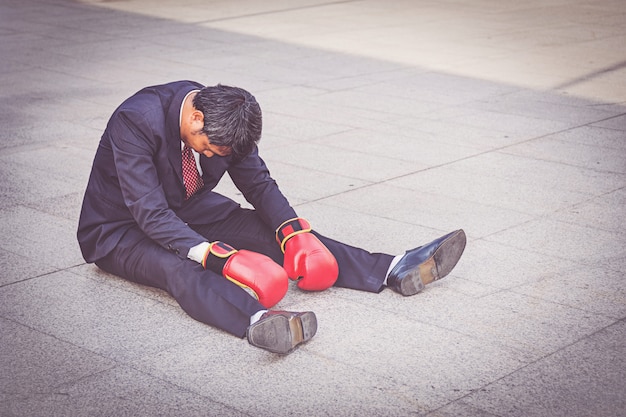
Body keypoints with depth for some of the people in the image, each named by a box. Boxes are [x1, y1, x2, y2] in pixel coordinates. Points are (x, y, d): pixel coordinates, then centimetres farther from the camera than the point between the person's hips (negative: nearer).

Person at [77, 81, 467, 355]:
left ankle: (394, 270, -19)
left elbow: (258, 183, -2)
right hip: (121, 232, -6)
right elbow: (150, 213, -34)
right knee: (178, 266, -39)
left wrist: (295, 231, -20)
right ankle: (259, 322, -66)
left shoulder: (220, 121, -10)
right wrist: (216, 255, -45)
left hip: (187, 211, 6)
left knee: (272, 233, -12)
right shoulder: (136, 121, -29)